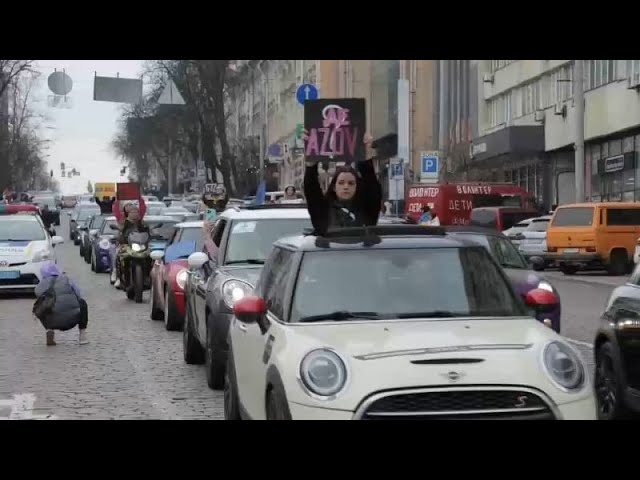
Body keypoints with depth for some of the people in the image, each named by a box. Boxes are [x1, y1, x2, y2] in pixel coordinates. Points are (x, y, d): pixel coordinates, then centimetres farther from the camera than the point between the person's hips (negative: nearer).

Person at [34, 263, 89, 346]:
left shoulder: (40, 287, 10)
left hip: (53, 322, 1)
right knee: (82, 303, 29)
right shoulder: (67, 280, 9)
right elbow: (79, 297, 17)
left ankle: (50, 331, 9)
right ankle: (82, 335, 23)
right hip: (72, 318, -1)